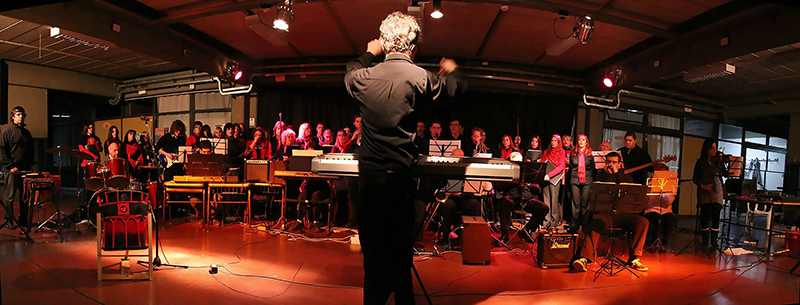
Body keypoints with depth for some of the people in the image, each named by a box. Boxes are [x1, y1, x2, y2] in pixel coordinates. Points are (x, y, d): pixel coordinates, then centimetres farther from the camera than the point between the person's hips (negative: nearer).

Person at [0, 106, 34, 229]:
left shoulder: (26, 132, 16)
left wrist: (31, 164, 10)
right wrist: (11, 166, -14)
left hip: (25, 169, 6)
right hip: (11, 170, -6)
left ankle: (23, 221, 15)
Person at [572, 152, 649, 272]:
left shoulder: (627, 177, 21)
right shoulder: (601, 175, 18)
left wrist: (616, 173, -2)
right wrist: (608, 174, -1)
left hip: (623, 213, 2)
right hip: (604, 212, -2)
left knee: (643, 221, -25)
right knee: (595, 223, -35)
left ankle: (634, 259, -19)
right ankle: (583, 258, -45)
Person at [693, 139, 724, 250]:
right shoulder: (700, 162, 4)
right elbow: (695, 178, 1)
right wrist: (703, 186, -14)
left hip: (717, 190, 2)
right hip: (705, 192, -2)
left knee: (716, 216, -1)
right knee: (705, 216, -3)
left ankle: (714, 241, 12)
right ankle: (705, 242, 7)